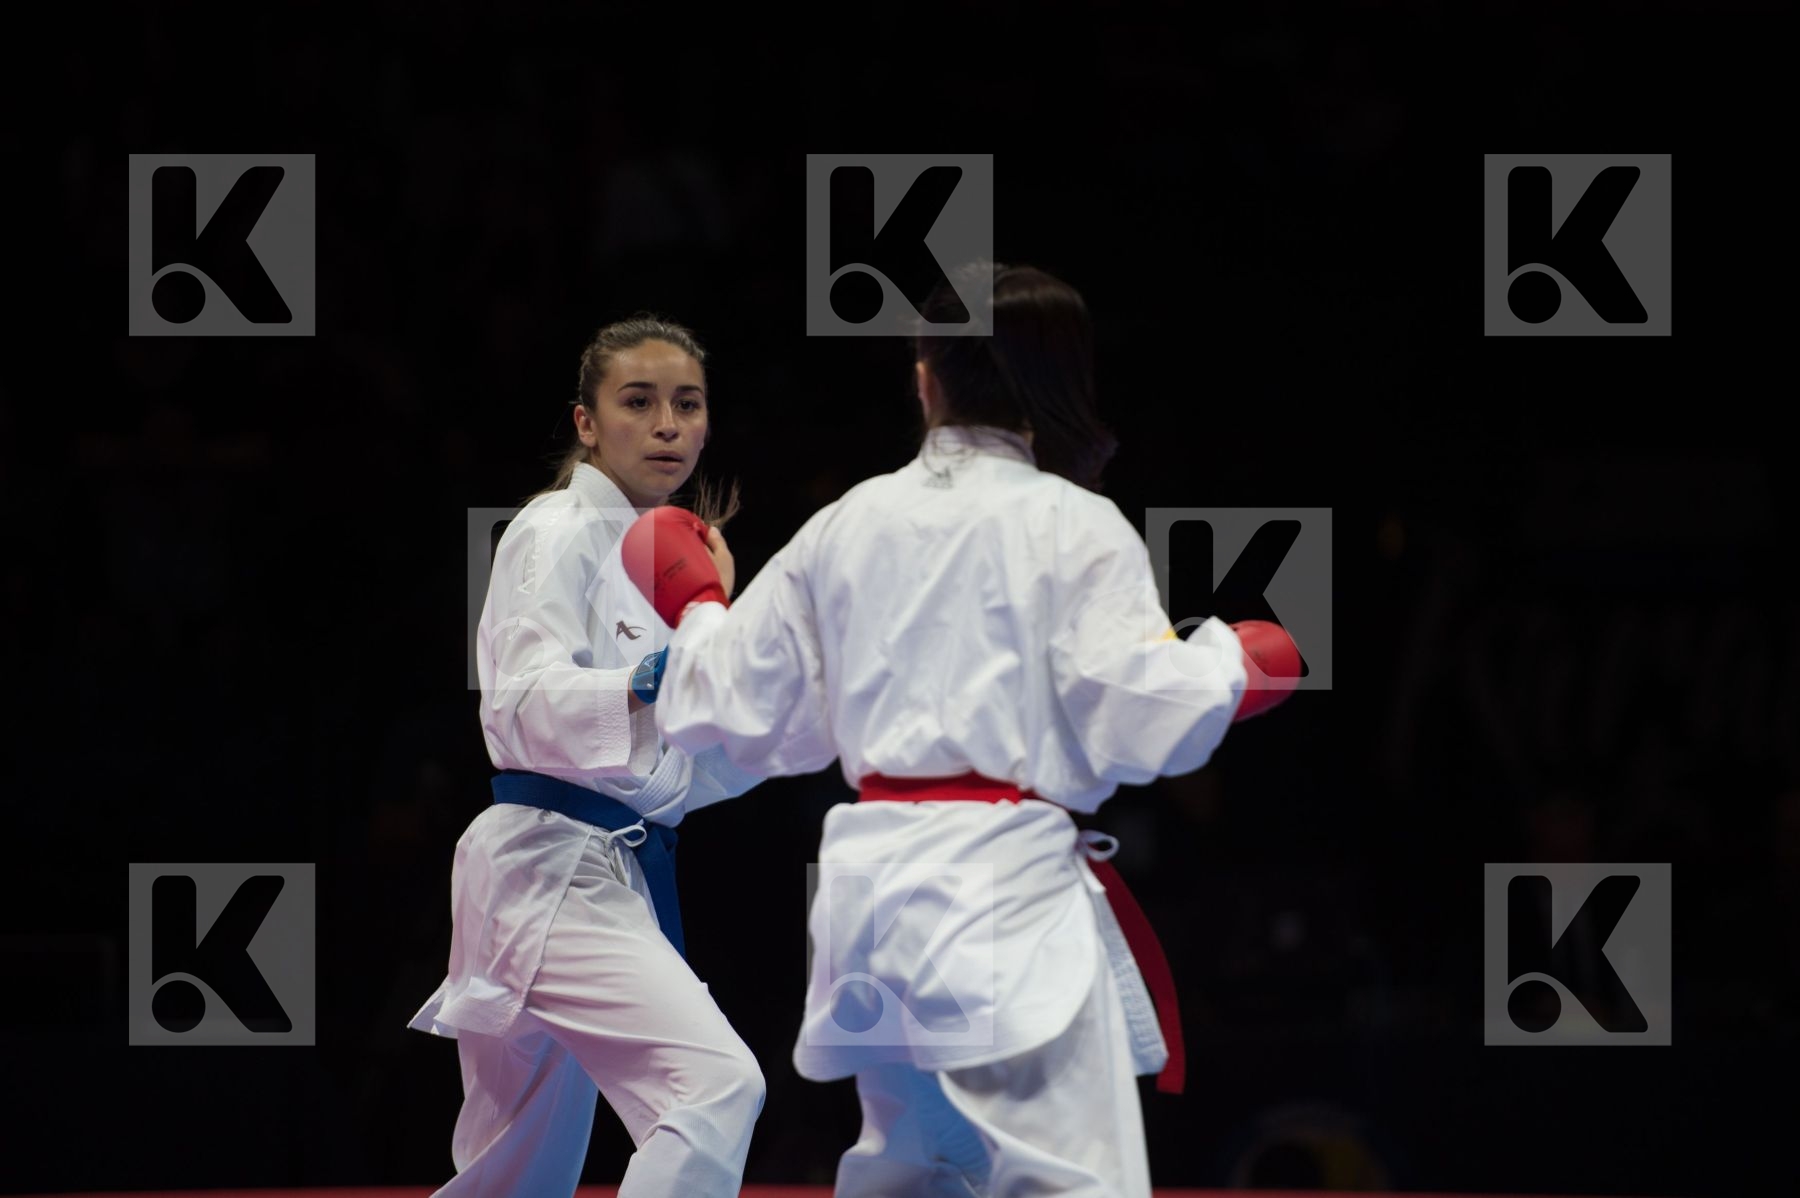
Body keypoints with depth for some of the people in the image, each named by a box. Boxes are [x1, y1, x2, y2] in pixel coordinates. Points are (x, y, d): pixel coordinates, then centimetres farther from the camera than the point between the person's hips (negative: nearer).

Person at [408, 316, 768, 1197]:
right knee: (715, 1088, -26)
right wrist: (642, 687, -40)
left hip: (610, 873, 10)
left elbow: (680, 774, 23)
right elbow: (527, 702, -23)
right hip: (554, 866, -10)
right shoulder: (557, 535, -8)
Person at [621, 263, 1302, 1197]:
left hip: (872, 877, 6)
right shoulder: (1075, 527, -4)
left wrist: (697, 613, 34)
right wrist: (1223, 665, 10)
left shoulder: (844, 526, 10)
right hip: (1010, 890, -6)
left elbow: (743, 711, 15)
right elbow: (1145, 722, -10)